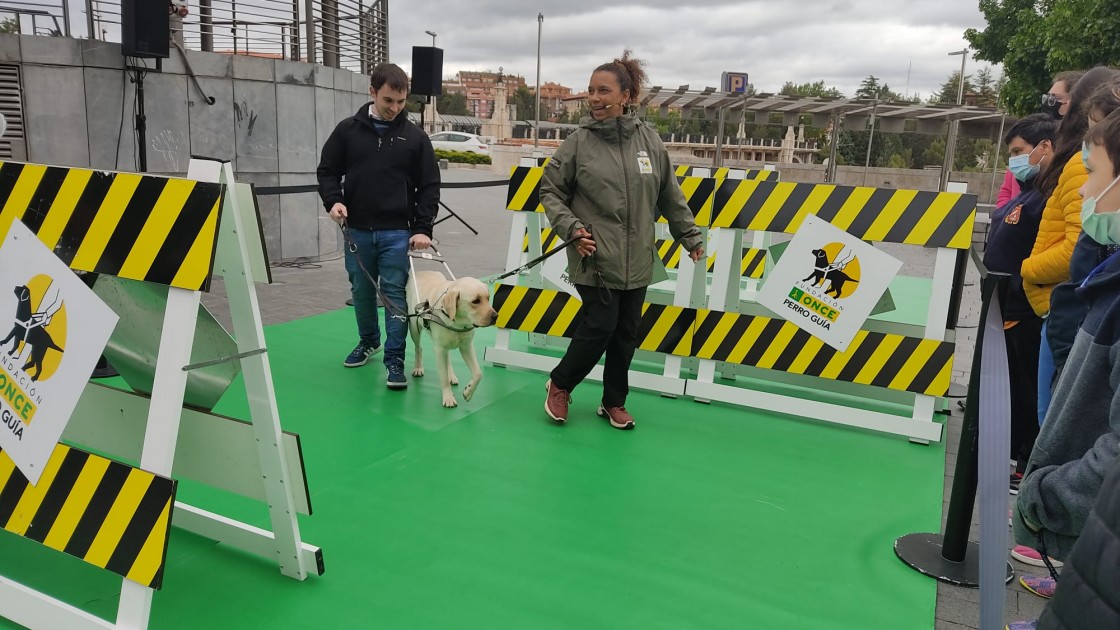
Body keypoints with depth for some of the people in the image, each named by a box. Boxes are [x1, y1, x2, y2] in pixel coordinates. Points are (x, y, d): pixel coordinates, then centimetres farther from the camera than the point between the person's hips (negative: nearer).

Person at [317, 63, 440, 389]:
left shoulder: (415, 137, 1)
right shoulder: (348, 130, 3)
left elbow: (429, 186, 2)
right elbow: (327, 171, 9)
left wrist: (423, 228, -7)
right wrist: (333, 200, -11)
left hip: (397, 232, -2)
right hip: (357, 230, 2)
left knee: (395, 294, -4)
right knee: (362, 291, 14)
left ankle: (395, 359, 3)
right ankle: (368, 341, 36)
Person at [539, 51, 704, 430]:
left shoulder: (648, 140, 2)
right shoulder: (579, 142, -5)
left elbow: (670, 196, 11)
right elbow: (551, 191, 2)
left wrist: (690, 236, 14)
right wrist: (571, 228, -11)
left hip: (636, 261, 4)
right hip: (595, 259, -3)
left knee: (626, 333, 10)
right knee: (599, 327, -5)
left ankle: (614, 403, 29)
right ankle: (559, 385, 21)